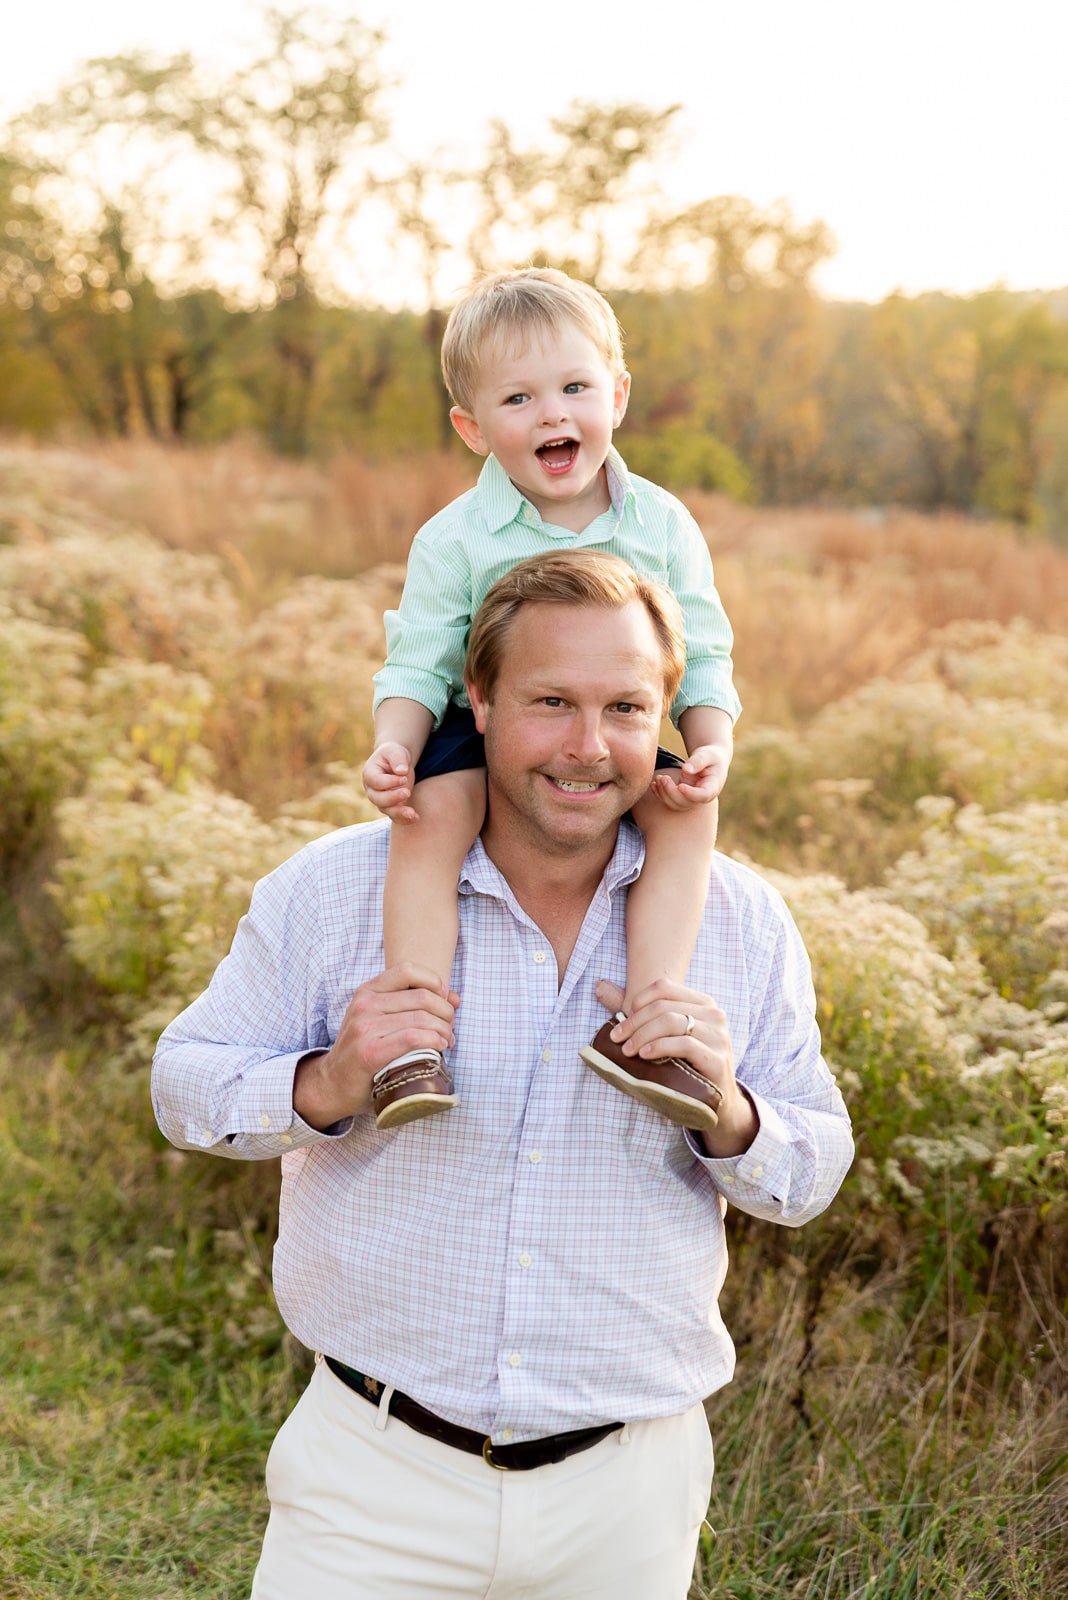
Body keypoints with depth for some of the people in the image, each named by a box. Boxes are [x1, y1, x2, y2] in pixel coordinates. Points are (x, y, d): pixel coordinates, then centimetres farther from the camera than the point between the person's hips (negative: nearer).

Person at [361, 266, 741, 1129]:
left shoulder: (662, 525, -3)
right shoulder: (455, 539, -7)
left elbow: (703, 658, 0)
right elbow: (419, 663, -6)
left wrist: (712, 748, -18)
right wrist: (394, 746, -26)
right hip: (483, 732, -2)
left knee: (690, 814, -26)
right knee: (431, 813, -31)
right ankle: (414, 1039, -32)